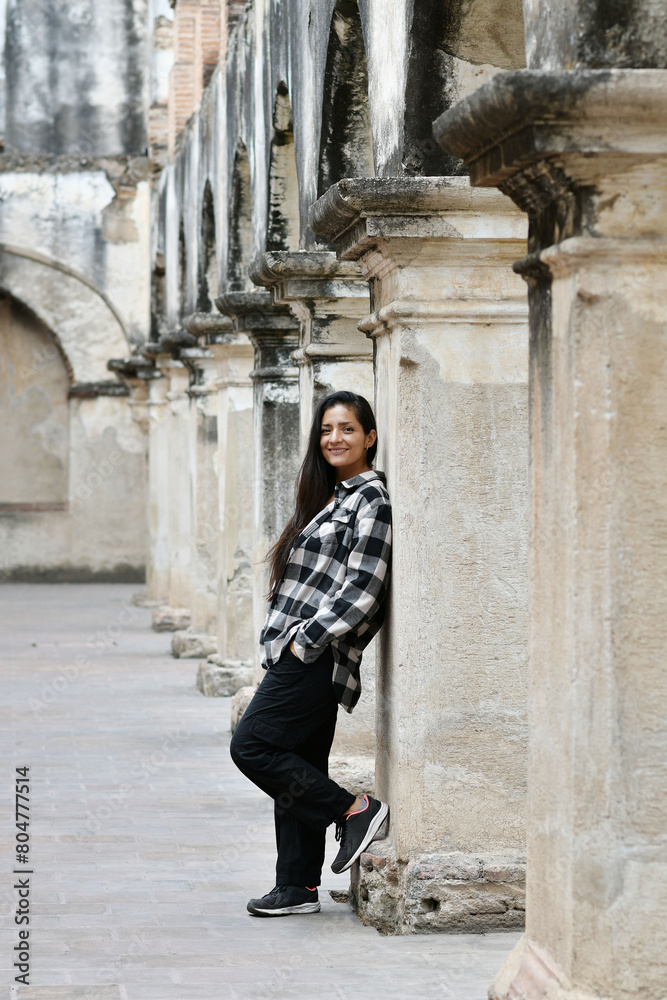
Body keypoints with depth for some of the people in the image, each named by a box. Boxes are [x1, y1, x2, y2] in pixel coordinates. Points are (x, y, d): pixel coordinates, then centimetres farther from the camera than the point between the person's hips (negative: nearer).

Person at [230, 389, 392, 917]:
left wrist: (306, 640, -16)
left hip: (318, 656, -9)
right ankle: (298, 887, 12)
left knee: (252, 746, -11)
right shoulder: (334, 496, 19)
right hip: (303, 656, 9)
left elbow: (362, 591, -17)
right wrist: (291, 640, 13)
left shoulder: (371, 501, -10)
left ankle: (356, 811, -4)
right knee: (298, 769, 8)